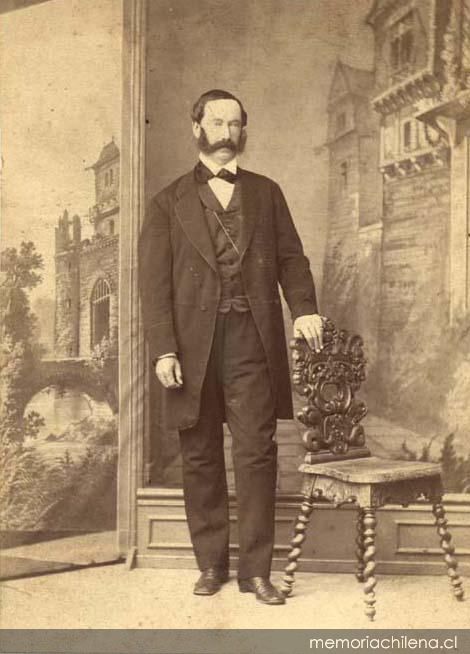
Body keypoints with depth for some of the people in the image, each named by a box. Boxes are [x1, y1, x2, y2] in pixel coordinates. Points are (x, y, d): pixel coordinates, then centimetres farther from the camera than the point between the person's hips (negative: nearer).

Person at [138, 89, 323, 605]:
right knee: (200, 457, 6)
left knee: (256, 453, -3)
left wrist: (303, 307, -8)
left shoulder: (266, 193, 17)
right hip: (193, 344, 0)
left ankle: (256, 570, 5)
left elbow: (290, 256, 12)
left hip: (253, 341, 0)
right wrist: (163, 349, -8)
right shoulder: (169, 203, 10)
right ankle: (210, 564, 19)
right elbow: (153, 282, 3)